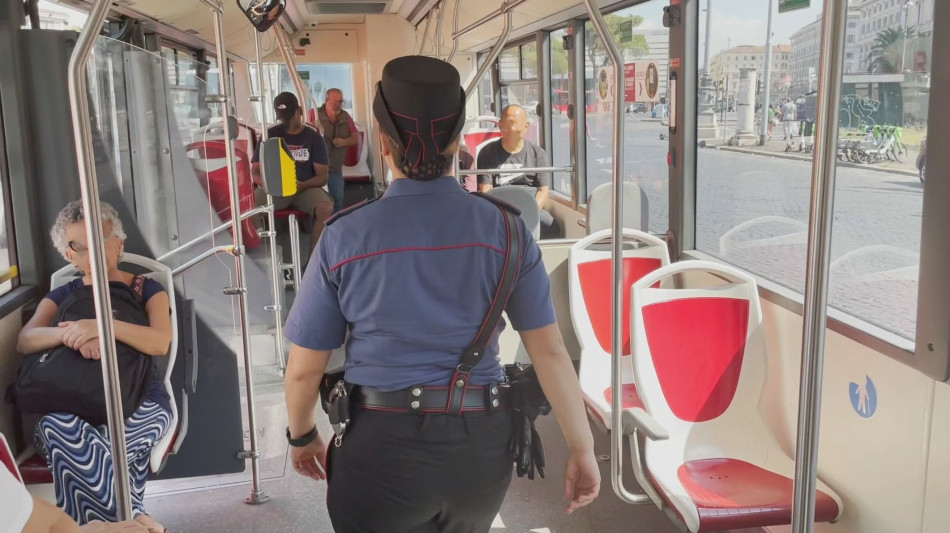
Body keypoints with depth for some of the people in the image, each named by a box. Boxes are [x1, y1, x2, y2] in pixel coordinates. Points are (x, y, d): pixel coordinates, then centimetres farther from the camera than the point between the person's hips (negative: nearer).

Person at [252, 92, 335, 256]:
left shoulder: (314, 137, 5)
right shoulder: (270, 135, 8)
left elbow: (322, 176, 0)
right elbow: (255, 171, 5)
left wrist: (303, 185, -22)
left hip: (306, 188, 0)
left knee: (326, 208, -34)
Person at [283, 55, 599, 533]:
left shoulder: (344, 237, -10)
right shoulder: (505, 230, -6)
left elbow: (304, 369, -3)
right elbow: (551, 352, -5)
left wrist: (301, 437, 16)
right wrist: (582, 449, 5)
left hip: (383, 446, -2)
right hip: (482, 448, 3)